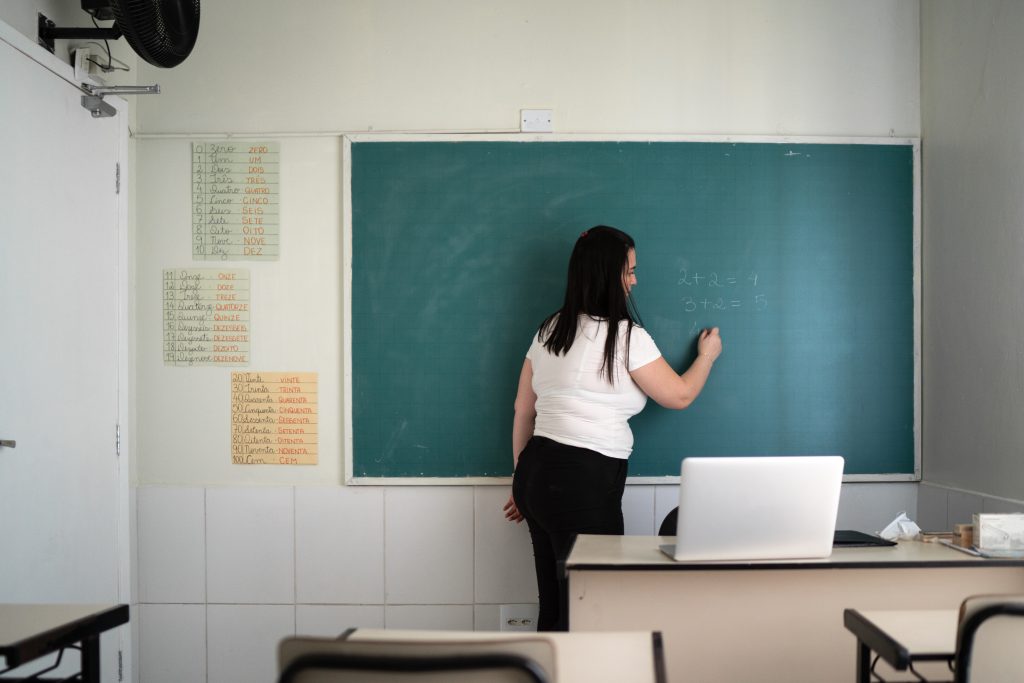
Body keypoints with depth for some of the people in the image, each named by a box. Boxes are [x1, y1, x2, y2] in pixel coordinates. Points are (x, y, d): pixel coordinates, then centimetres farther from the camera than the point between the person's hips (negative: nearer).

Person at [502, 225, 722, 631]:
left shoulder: (549, 332, 12)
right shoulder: (625, 335, -8)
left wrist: (523, 483, 23)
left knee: (553, 605, 14)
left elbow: (523, 411, 16)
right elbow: (679, 396, 2)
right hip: (584, 482, -8)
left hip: (536, 472, 8)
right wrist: (707, 355, 21)